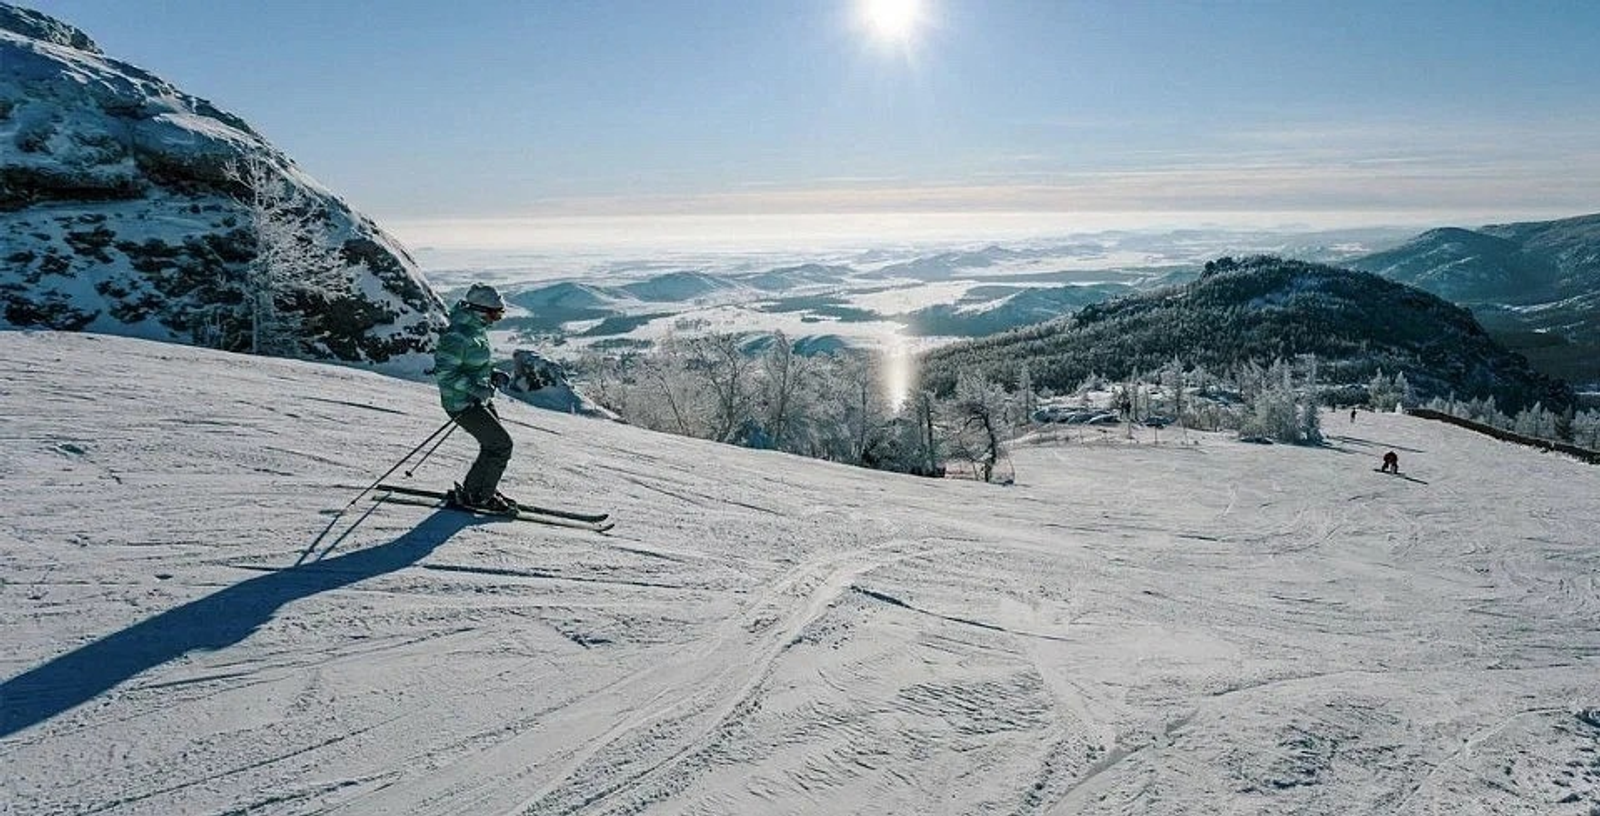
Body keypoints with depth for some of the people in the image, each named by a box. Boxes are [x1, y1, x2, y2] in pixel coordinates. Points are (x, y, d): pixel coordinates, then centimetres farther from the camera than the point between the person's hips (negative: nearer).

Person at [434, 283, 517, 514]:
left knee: (495, 444, 14)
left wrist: (493, 375, 6)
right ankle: (473, 496, 6)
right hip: (463, 402, -9)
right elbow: (444, 371, -25)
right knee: (501, 445, -7)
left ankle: (484, 491, 29)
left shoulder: (477, 328, 6)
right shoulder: (458, 335, -24)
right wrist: (474, 388, -27)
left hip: (480, 398, 9)